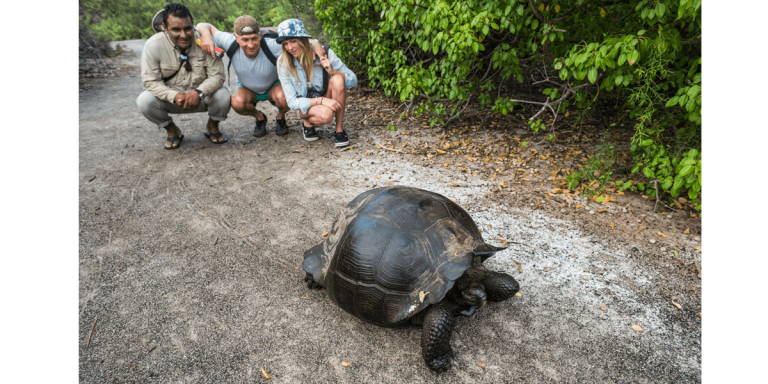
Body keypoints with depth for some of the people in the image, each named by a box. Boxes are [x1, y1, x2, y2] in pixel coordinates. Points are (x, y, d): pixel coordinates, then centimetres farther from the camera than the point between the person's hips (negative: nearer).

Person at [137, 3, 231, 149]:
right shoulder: (153, 45, -15)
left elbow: (217, 75, -18)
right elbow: (150, 81, -14)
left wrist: (199, 93, -36)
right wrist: (174, 96, -33)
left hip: (202, 97, -1)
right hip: (170, 98, 1)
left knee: (222, 95, -30)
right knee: (144, 100, -26)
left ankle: (212, 126, 4)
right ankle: (172, 131, 5)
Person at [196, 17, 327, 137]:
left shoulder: (272, 46, -35)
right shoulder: (231, 43, -28)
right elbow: (203, 26, -17)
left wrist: (315, 44, -53)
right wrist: (205, 35, -40)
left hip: (274, 86, -2)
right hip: (247, 89, 2)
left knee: (284, 98, -35)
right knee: (237, 103, -31)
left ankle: (280, 118, 3)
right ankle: (259, 118, 5)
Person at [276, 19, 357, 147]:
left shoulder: (324, 53, -19)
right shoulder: (283, 64, -17)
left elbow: (353, 80, -12)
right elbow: (292, 102, -17)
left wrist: (332, 71, -31)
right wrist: (320, 100, -30)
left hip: (328, 100, 2)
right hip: (306, 106, -1)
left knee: (337, 80, -31)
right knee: (326, 115, -36)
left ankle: (339, 129, -19)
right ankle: (308, 122, 1)